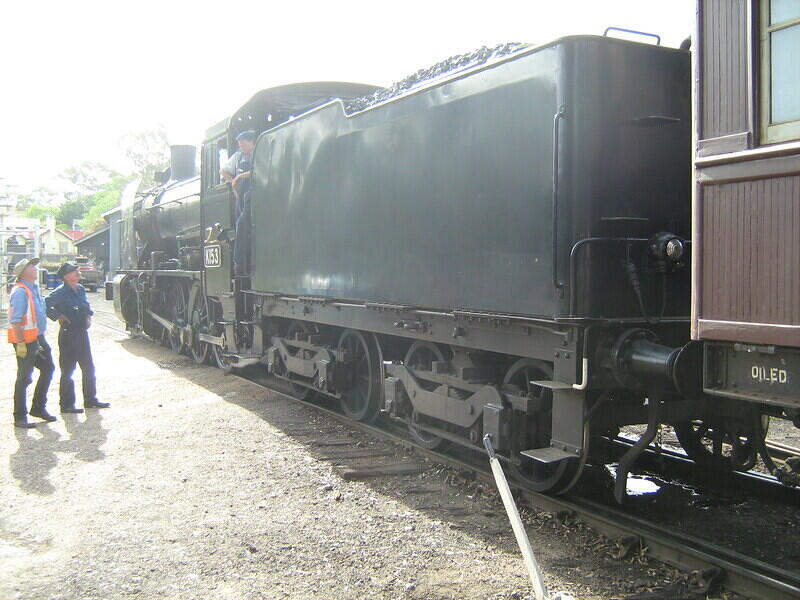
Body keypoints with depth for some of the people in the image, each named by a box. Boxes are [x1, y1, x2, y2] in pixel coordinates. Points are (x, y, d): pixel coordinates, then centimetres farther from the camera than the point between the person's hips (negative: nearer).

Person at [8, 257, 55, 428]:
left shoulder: (34, 288, 14)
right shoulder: (20, 291, -15)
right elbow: (15, 320, -21)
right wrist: (20, 343, -25)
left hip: (37, 337, 10)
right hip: (25, 339, -10)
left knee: (48, 368, 16)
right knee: (24, 378, -3)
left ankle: (38, 407, 27)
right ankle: (20, 417, 6)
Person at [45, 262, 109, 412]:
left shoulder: (81, 289, 11)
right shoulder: (60, 292, -12)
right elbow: (45, 305, -20)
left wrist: (89, 315, 13)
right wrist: (58, 316, -16)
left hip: (83, 332, 8)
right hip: (68, 334, -8)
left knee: (89, 367, 13)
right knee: (68, 370, -1)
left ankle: (90, 400, 24)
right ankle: (66, 404, 6)